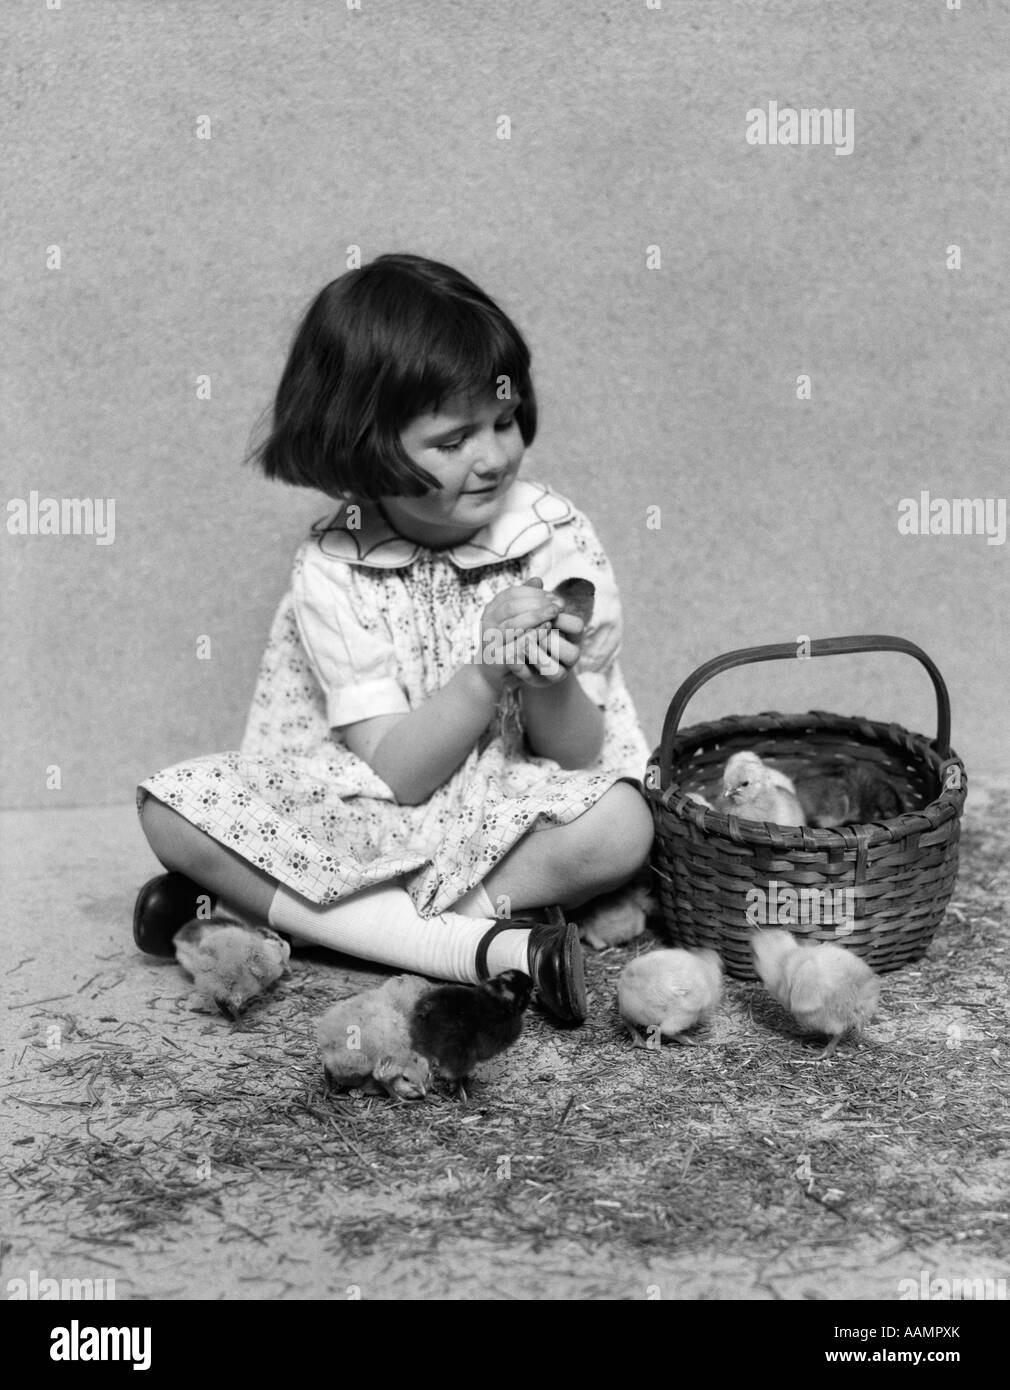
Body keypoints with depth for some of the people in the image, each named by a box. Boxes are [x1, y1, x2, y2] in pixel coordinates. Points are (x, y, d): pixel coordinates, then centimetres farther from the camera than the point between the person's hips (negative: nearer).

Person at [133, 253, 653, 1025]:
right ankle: (493, 945, -28)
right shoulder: (332, 571, -11)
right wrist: (486, 673, -30)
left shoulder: (556, 536, -10)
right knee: (170, 812, -19)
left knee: (621, 826, -32)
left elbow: (578, 753, -8)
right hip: (372, 821, 1)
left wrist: (549, 683, -30)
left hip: (525, 818, 0)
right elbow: (398, 773, -15)